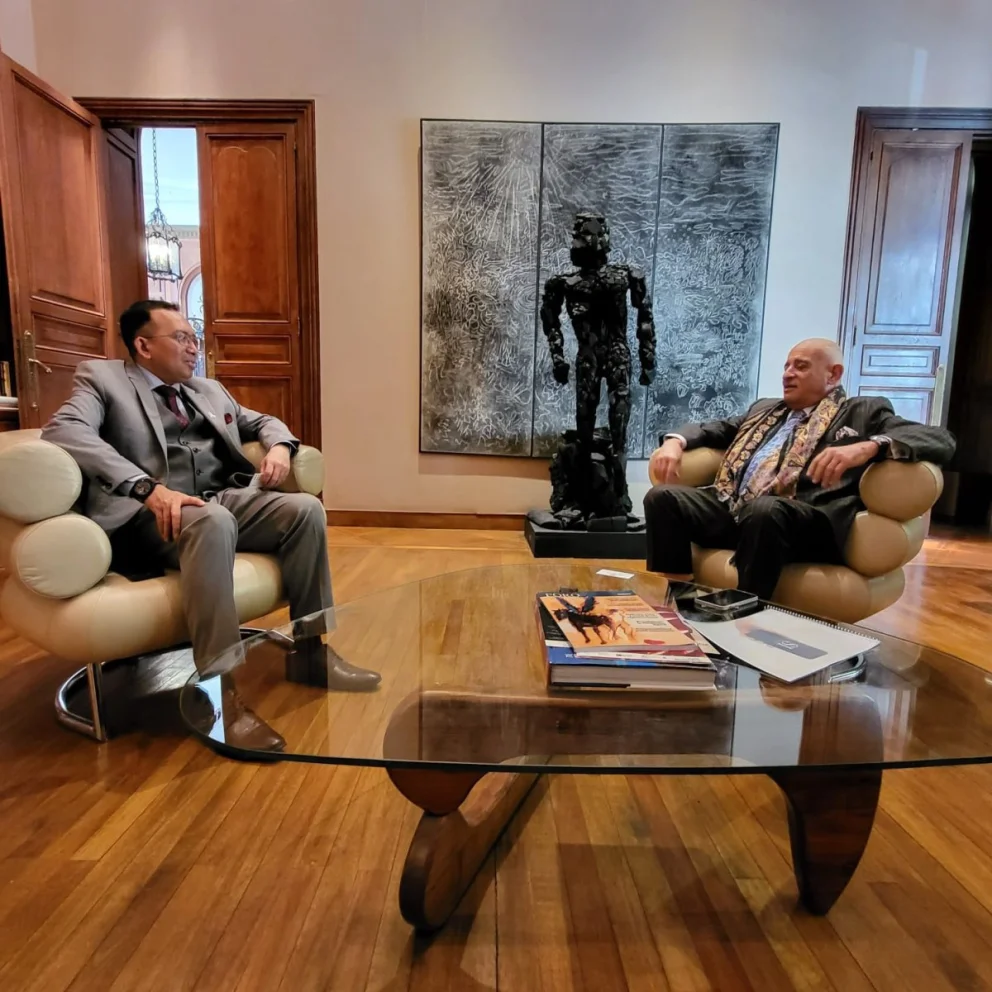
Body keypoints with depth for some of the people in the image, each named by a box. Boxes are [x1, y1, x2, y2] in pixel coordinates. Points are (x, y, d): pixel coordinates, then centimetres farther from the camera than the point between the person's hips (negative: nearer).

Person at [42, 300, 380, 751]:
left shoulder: (209, 390, 26)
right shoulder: (101, 377, 8)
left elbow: (263, 421, 35)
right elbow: (62, 430, -11)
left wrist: (279, 446, 7)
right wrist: (148, 488, -27)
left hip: (227, 497, 6)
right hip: (154, 510, -6)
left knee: (305, 507, -21)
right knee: (213, 523, -39)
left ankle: (310, 649, -10)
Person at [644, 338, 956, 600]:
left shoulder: (863, 412, 14)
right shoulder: (765, 409, 30)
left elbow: (941, 440, 1)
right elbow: (712, 429, 33)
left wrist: (868, 446, -21)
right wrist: (676, 441, 8)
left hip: (803, 521, -5)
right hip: (731, 508, 5)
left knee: (765, 509, -38)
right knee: (664, 497, -18)